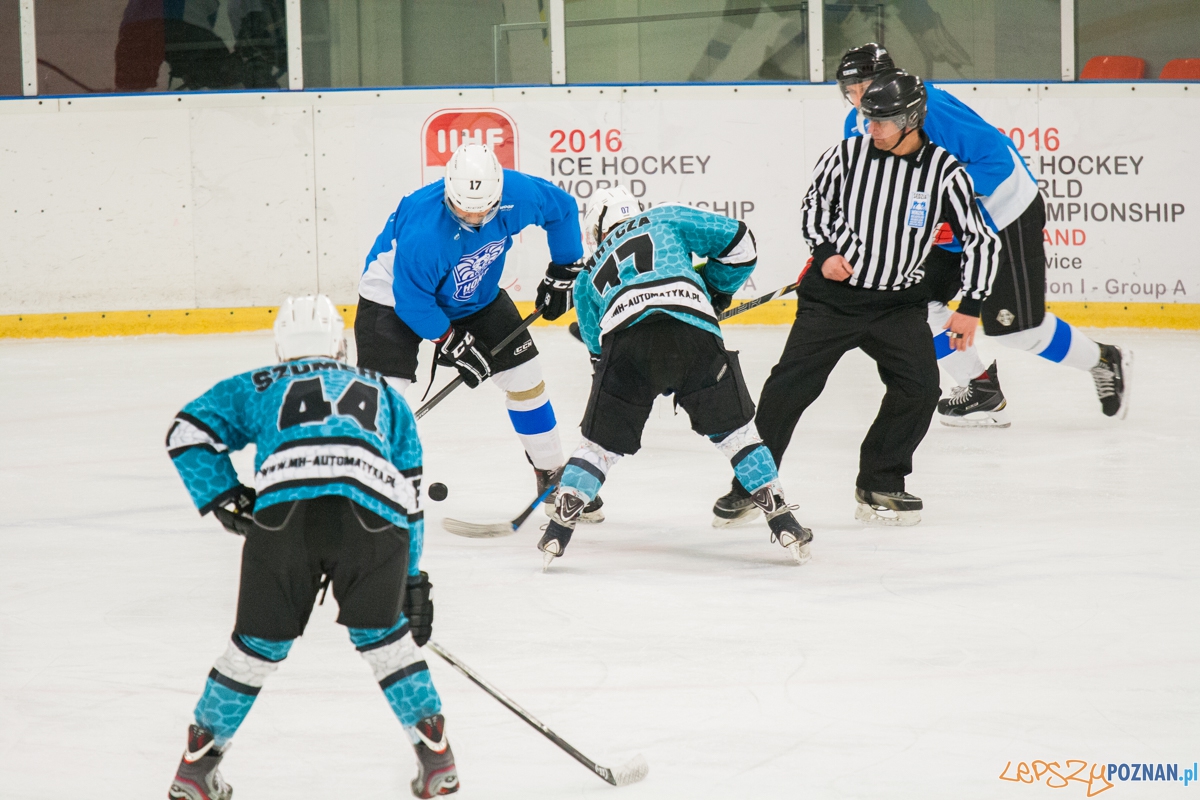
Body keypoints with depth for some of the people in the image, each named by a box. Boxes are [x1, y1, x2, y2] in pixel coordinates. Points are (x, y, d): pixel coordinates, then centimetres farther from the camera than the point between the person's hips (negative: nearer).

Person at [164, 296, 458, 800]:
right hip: (372, 513, 1)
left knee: (259, 643, 16)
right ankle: (437, 758, 21)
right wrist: (411, 583, 39)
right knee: (383, 635, 23)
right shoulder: (383, 394, 38)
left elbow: (188, 432, 21)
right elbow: (410, 496, 36)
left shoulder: (258, 386, 33)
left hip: (283, 510, -1)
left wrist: (224, 500, 22)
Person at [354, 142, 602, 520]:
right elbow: (411, 300, -29)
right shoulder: (423, 230, -40)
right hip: (398, 291, -5)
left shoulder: (517, 194, -26)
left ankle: (552, 476, 22)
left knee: (524, 374, 5)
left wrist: (564, 272, -1)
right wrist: (452, 343, -22)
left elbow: (563, 208, -4)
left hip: (476, 294, 5)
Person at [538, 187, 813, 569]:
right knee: (734, 427, 16)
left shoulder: (588, 277, 35)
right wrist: (714, 289, 37)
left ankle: (559, 526, 6)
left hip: (626, 338, 1)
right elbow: (739, 242, 23)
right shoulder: (666, 220, 30)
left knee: (603, 439, 17)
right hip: (694, 330, -1)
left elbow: (598, 347, 39)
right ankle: (784, 523, 12)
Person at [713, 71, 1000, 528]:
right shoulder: (848, 154, -5)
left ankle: (879, 486, 6)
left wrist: (970, 308, -6)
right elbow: (813, 206, 10)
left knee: (919, 387, -13)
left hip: (898, 302, 1)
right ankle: (748, 487, 3)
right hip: (832, 294, -1)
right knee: (790, 385, -9)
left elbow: (980, 241, -1)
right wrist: (825, 252, -7)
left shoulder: (944, 172, -7)